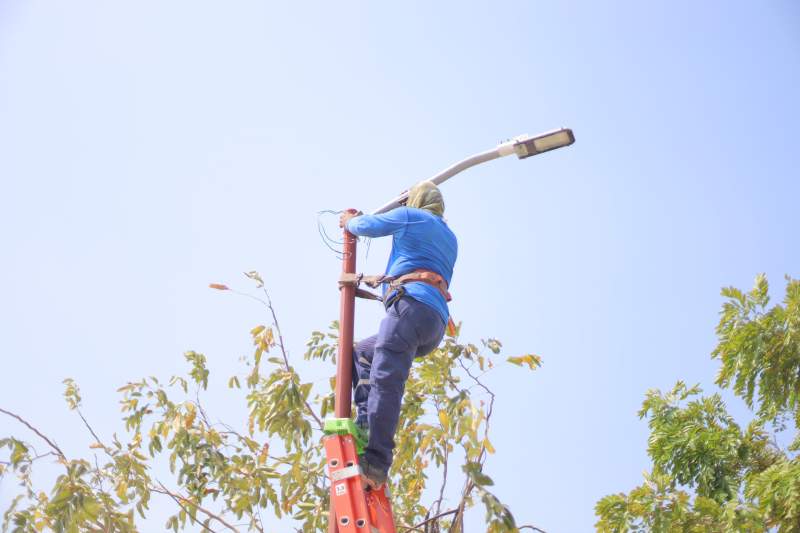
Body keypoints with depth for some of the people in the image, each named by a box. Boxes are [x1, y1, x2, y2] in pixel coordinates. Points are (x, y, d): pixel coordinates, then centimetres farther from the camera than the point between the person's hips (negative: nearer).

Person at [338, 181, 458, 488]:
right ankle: (367, 423, 0)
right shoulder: (450, 239, 33)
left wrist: (348, 221, 39)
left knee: (385, 381, -19)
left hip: (412, 304, -8)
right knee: (362, 354, 21)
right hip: (437, 324, 8)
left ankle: (376, 463, -33)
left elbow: (366, 226, 17)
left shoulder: (411, 216, 13)